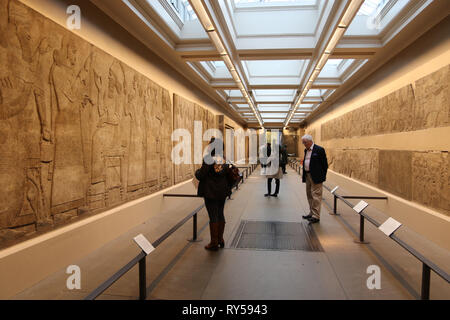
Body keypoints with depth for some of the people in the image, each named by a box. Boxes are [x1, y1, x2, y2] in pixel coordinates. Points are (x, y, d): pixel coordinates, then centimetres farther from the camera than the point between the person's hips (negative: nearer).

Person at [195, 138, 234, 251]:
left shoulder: (208, 159, -18)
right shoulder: (225, 160, 0)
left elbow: (201, 176, -18)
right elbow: (230, 176, 4)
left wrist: (197, 172, 4)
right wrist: (228, 187, 18)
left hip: (210, 193, -5)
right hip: (222, 192, 6)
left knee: (213, 216, 2)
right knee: (220, 214, 18)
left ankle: (214, 243, 12)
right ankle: (220, 239, 29)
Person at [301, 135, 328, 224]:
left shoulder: (319, 150, -11)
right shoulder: (306, 150, 13)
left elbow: (325, 164, -9)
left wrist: (323, 176, -9)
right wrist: (303, 174, 12)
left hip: (316, 177, -8)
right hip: (307, 176, 8)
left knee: (316, 196, -6)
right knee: (309, 195, 14)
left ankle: (316, 216, -1)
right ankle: (312, 213, 25)